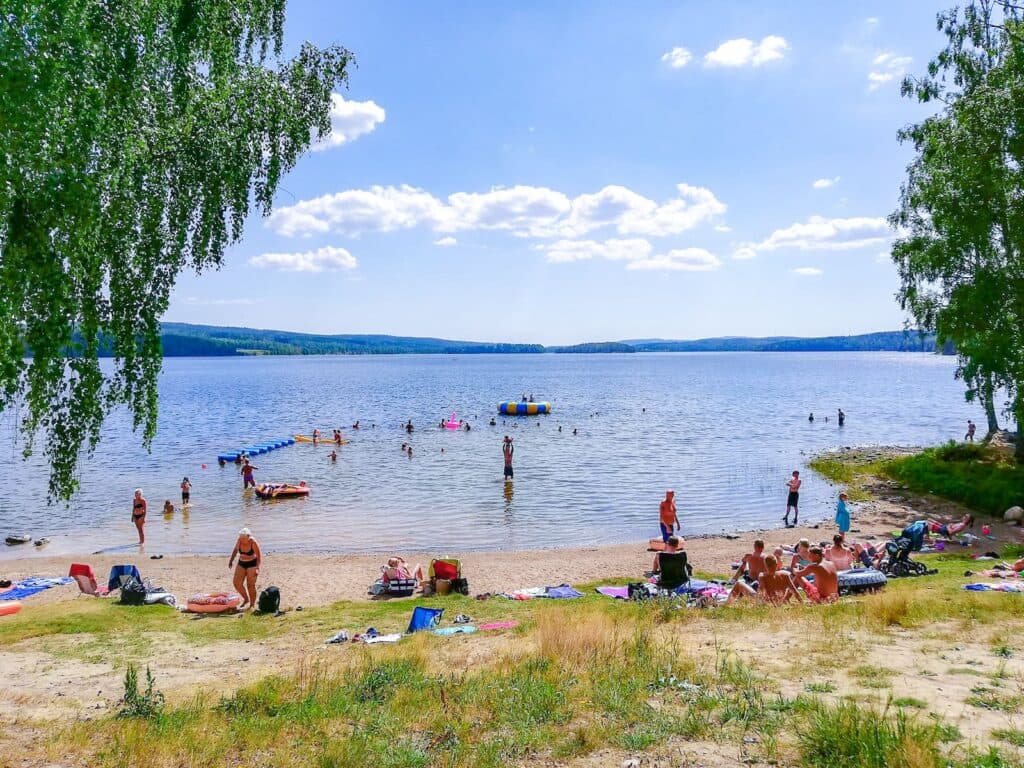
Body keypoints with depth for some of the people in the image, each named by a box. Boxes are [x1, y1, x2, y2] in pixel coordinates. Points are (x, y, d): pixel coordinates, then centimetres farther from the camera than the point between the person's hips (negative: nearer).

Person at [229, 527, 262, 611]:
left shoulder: (253, 543, -23)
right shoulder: (239, 540, -11)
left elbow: (259, 556, -19)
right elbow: (235, 550, 9)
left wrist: (257, 568, -27)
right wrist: (231, 560, 4)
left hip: (252, 564, -5)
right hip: (241, 563, 5)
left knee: (250, 585, -6)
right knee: (237, 583, -1)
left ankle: (252, 604, 8)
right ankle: (246, 599, 21)